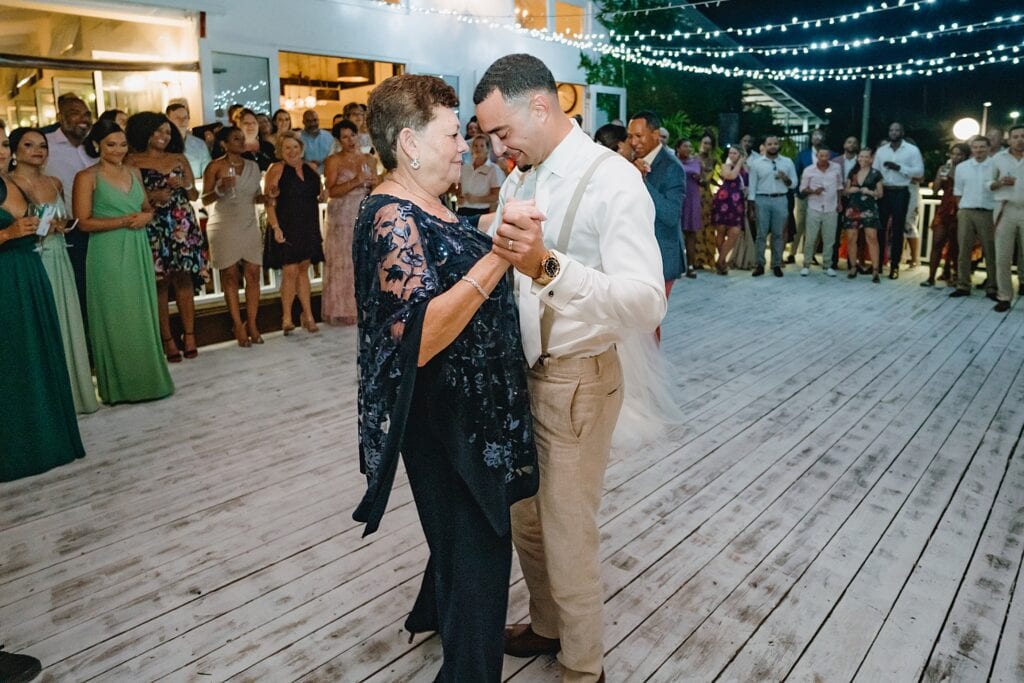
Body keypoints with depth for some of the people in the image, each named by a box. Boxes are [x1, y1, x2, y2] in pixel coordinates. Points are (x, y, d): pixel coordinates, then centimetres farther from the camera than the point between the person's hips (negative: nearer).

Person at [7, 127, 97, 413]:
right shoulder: (9, 184, -7)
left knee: (65, 323, 10)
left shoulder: (55, 183, 12)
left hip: (58, 261, 6)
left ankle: (71, 391, 20)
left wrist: (60, 225, 3)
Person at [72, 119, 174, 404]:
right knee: (116, 319, -1)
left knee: (143, 315, 8)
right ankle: (119, 385, 8)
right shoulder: (87, 177, -5)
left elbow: (146, 207, 20)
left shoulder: (134, 172, 12)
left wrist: (146, 216, -4)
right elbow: (84, 222, -10)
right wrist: (125, 221, -17)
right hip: (109, 255, -6)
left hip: (138, 252, 6)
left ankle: (146, 378, 18)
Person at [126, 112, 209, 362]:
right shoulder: (133, 161, 3)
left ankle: (189, 336, 3)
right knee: (160, 282, -2)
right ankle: (167, 339, 2)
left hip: (183, 226, 3)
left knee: (184, 280, 0)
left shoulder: (179, 159, 13)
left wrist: (185, 184, -5)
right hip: (153, 229, -3)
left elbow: (195, 196, 15)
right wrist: (151, 196, -17)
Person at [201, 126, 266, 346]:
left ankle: (252, 325, 6)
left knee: (253, 275, -1)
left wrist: (267, 196, -4)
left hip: (249, 226, 4)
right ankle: (238, 326, 5)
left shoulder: (253, 166, 10)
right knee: (230, 276, 0)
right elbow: (205, 200, -3)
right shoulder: (215, 167, -3)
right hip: (224, 227, -4)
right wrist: (220, 189, -21)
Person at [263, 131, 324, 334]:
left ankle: (308, 315, 16)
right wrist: (275, 227, -19)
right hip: (286, 228, -5)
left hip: (308, 228, 5)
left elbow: (318, 195, 24)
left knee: (303, 270, 11)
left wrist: (323, 194, 3)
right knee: (290, 271, -8)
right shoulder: (276, 169, -6)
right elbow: (269, 202, -12)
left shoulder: (311, 168, 11)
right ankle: (286, 318, 3)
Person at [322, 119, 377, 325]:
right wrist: (355, 181, -23)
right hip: (342, 217, -4)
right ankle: (342, 310, 5)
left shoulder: (369, 160, 11)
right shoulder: (333, 160, -1)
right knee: (343, 262, -1)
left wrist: (373, 184, -9)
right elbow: (331, 191, -13)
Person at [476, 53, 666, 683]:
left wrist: (548, 267, -44)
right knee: (526, 518, 20)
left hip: (576, 381, -7)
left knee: (568, 535, 5)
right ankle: (547, 625, 45)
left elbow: (647, 306, -32)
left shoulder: (614, 182, -18)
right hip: (521, 371, 7)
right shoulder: (518, 180, 5)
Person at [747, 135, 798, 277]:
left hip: (780, 200, 1)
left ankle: (776, 265, 9)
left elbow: (794, 183, 9)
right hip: (762, 200, -1)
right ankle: (760, 265, 4)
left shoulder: (788, 162, 8)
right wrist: (751, 204, -3)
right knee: (761, 234, 0)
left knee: (778, 234, 4)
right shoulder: (756, 163, 5)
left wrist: (786, 179, -12)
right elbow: (752, 185, 3)